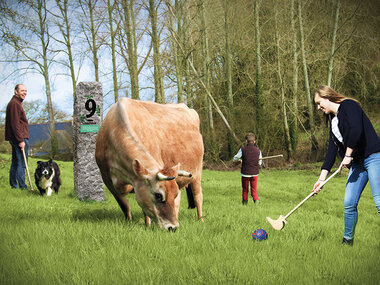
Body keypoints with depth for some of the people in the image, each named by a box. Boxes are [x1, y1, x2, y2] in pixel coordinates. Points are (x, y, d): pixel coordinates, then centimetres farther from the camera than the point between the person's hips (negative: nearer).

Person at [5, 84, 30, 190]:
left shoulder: (16, 103, 20)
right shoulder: (14, 103, -12)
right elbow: (15, 124, -19)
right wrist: (21, 140, -21)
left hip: (14, 138, 11)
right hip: (20, 138, -11)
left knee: (15, 162, 13)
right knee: (22, 163, -9)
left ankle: (13, 184, 18)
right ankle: (22, 186, -9)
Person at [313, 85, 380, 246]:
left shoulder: (348, 105, -5)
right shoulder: (332, 120, 19)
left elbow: (356, 130, -21)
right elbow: (332, 150, 16)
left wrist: (348, 155, -13)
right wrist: (322, 177, 10)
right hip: (357, 163, 8)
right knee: (349, 203, 3)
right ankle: (348, 240, 16)